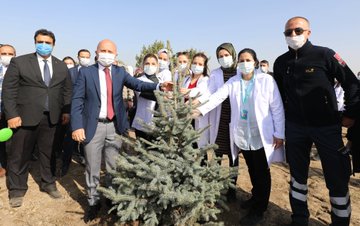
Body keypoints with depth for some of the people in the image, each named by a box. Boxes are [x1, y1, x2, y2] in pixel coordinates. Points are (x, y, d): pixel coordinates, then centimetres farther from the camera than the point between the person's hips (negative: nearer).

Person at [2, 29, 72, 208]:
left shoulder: (62, 66, 9)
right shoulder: (19, 62, -1)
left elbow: (67, 91, 12)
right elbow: (8, 90, -5)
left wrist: (66, 111, 3)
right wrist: (12, 115, -12)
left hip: (51, 117, 3)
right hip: (25, 116, -2)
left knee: (48, 153, 14)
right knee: (19, 155, 9)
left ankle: (48, 184, 30)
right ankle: (17, 190, 26)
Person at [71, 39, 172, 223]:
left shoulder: (120, 72, 5)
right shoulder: (86, 72, -3)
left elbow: (137, 84, -4)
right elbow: (77, 100, -6)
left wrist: (159, 86, -20)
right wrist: (77, 126, -14)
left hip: (115, 126, 2)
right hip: (93, 126, -2)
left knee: (114, 167, 13)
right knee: (92, 168, 11)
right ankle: (93, 202, 31)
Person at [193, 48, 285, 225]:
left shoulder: (266, 80, -6)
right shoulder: (233, 81, 3)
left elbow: (277, 108, -5)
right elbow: (217, 96, -10)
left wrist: (279, 133, -7)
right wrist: (200, 110, -26)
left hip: (261, 135, -3)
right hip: (241, 135, 3)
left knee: (262, 171, 5)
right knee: (252, 169, 18)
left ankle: (258, 210, 20)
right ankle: (256, 197, 40)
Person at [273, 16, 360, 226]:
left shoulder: (325, 55, -8)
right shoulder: (281, 62, 4)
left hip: (327, 126, -3)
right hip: (295, 128, 4)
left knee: (337, 179, 3)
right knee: (298, 176, 13)